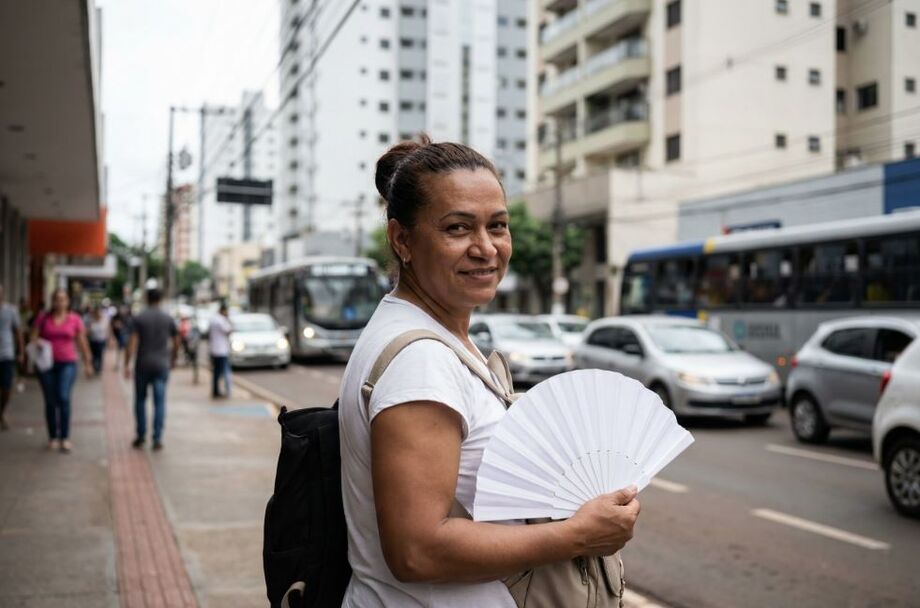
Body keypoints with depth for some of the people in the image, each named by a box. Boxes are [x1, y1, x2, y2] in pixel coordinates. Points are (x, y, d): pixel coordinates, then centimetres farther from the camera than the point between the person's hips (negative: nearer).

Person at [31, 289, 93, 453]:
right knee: (50, 401, 6)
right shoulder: (43, 318, 5)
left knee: (64, 397, -16)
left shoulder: (75, 319, 3)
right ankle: (53, 437, 17)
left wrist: (87, 363, 11)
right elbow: (33, 338, 6)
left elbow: (82, 342, 9)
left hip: (67, 364, -2)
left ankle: (65, 438, -11)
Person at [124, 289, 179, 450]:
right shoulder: (168, 319, 2)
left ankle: (141, 437, 17)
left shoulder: (139, 318, -4)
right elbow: (176, 342, 11)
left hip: (142, 365, -1)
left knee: (140, 400, 14)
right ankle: (157, 439, -4)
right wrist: (173, 359, 26)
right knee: (160, 402, 1)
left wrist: (127, 364, -8)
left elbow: (132, 342, -11)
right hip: (161, 365, 1)